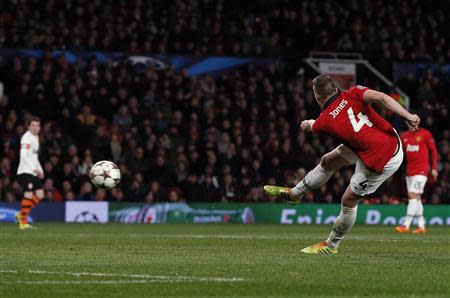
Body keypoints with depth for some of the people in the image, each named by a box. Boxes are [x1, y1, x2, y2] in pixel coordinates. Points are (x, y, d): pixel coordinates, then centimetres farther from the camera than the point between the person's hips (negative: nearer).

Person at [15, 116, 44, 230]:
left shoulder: (36, 137, 18)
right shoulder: (26, 137, -11)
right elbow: (24, 155, -21)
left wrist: (40, 169, 20)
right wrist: (34, 168, -26)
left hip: (34, 171, 9)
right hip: (25, 171, -9)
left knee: (40, 194, 4)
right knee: (29, 194, -13)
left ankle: (21, 215, 13)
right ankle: (23, 223, -8)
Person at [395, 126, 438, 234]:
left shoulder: (425, 134, -4)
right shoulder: (404, 136, 10)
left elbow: (434, 151, 0)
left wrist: (434, 168, -4)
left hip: (421, 171, -6)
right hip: (409, 171, 6)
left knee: (413, 196, -14)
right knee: (416, 198, 8)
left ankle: (406, 225, -17)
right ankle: (421, 226, 13)